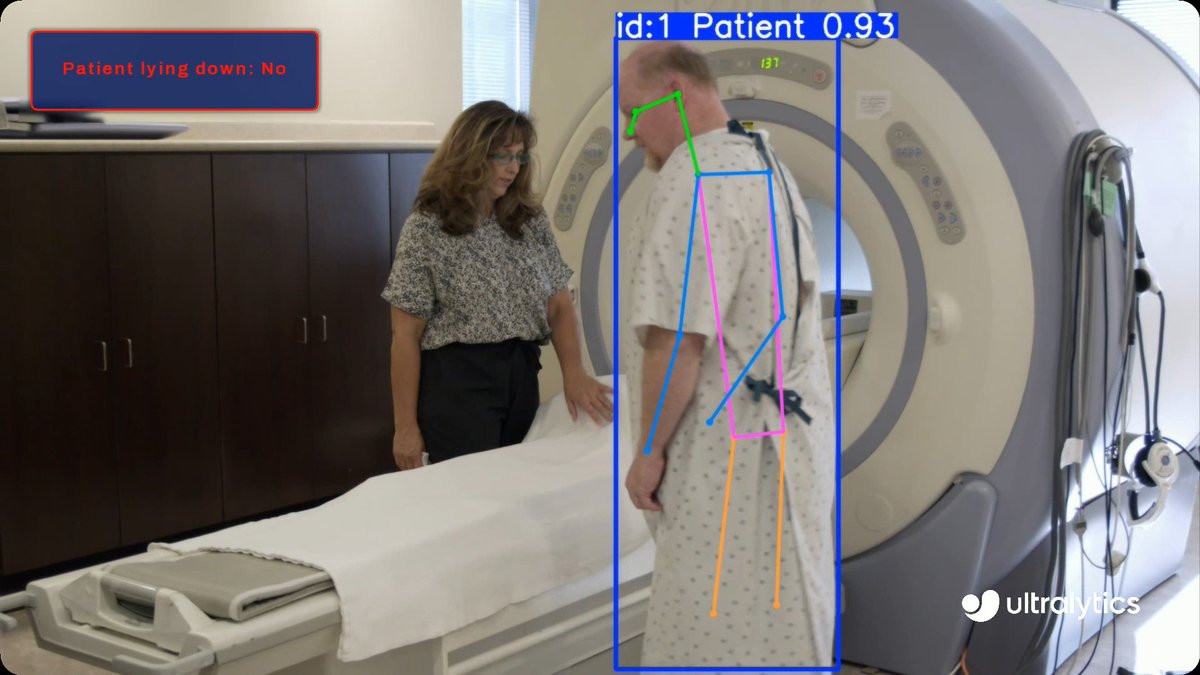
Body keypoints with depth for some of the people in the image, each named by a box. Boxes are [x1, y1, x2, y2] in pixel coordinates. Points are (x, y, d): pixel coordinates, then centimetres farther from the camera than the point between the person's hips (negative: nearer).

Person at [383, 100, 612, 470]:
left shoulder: (531, 220, 6)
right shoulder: (425, 228, -7)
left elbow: (559, 305, 8)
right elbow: (406, 336, -7)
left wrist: (573, 372, -10)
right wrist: (406, 426, -9)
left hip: (522, 377, 5)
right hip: (457, 383, -5)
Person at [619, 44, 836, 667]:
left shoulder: (695, 176, -17)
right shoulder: (771, 168, 15)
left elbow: (674, 337, -22)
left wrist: (649, 449, -11)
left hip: (731, 449, -10)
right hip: (789, 428, 10)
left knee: (720, 631, -2)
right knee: (782, 613, 16)